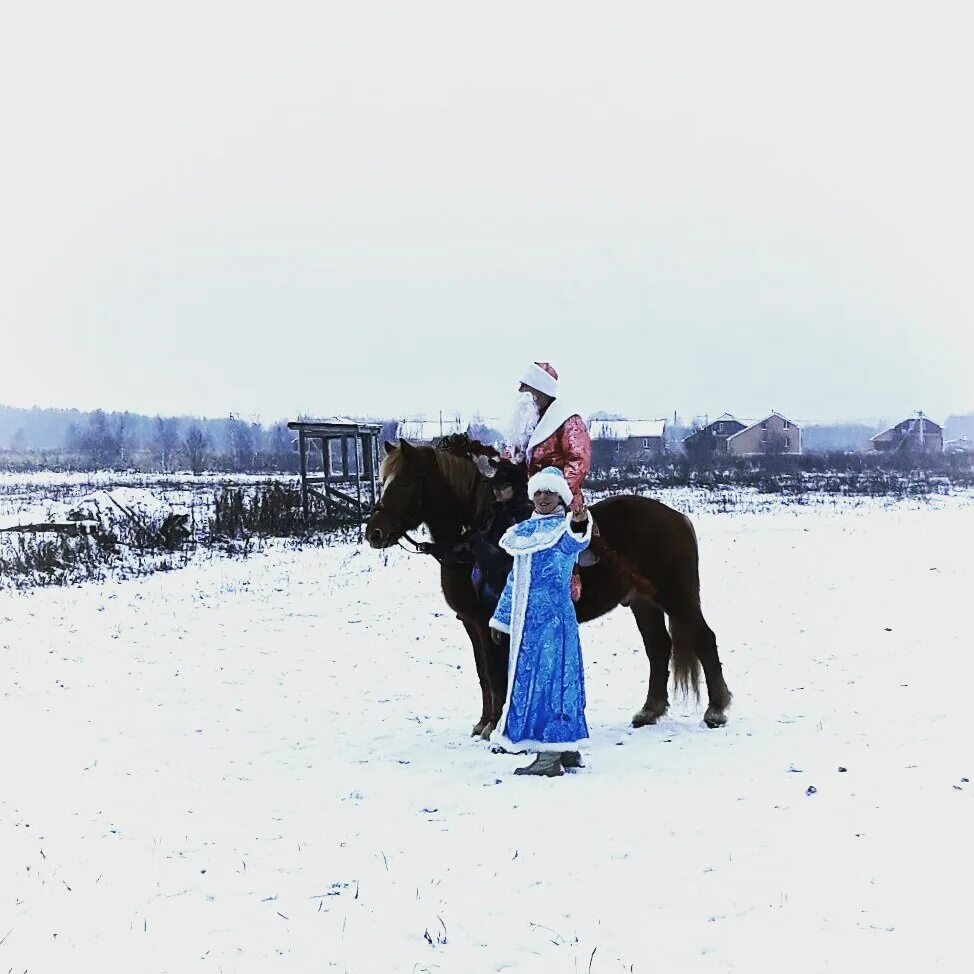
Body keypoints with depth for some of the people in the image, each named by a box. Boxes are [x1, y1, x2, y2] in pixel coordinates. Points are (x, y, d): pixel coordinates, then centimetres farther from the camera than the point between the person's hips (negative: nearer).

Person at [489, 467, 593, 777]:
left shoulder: (566, 528, -7)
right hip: (528, 619, 8)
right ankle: (567, 750, 19)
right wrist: (501, 618, 25)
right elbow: (515, 579, 24)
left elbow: (572, 544, -34)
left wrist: (578, 525, -57)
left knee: (546, 678, -10)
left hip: (553, 615, -8)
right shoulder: (525, 531, 17)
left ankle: (549, 757, -8)